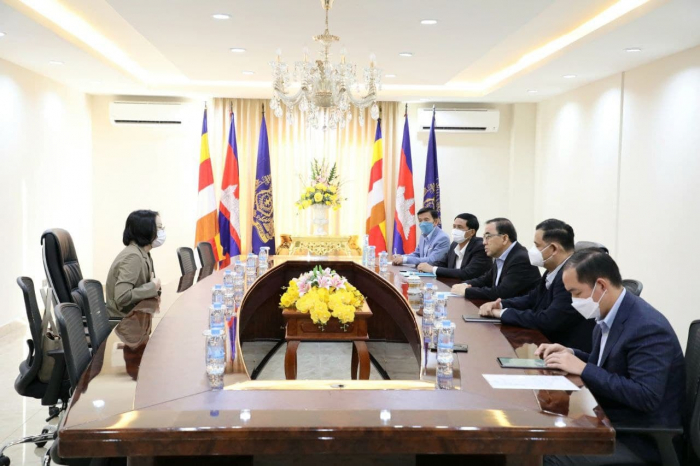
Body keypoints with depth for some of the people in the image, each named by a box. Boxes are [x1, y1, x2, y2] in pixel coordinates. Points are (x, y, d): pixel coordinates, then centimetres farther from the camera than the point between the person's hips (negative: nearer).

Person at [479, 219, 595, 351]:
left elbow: (548, 321, -27)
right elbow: (532, 299, 16)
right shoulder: (554, 270, 6)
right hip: (550, 345, 8)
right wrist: (501, 305, -2)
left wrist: (504, 313, -15)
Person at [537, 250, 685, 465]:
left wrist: (583, 368, -28)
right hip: (609, 421, 8)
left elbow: (645, 396, -30)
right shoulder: (609, 316, 3)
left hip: (640, 438, -8)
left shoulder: (648, 327, -24)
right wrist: (571, 354, -2)